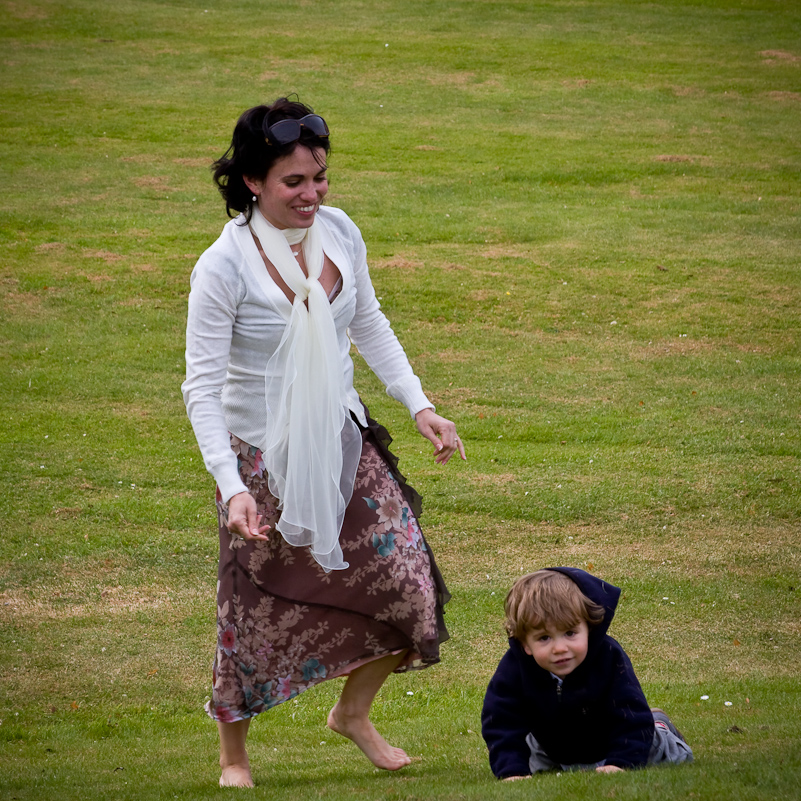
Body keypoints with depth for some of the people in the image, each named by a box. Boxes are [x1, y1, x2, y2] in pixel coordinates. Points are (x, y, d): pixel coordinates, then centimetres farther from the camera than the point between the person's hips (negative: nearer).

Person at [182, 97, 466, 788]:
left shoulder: (339, 233, -3)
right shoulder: (224, 266, -20)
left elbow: (370, 327, 14)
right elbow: (202, 387, -17)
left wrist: (420, 405, 7)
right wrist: (231, 488, -26)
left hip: (344, 442, 5)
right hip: (263, 458, -5)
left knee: (405, 576, 0)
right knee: (257, 608, 4)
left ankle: (354, 712, 25)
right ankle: (233, 754, 27)